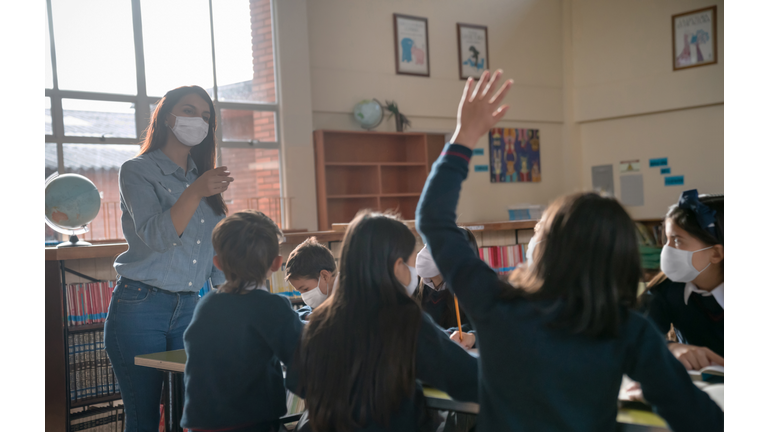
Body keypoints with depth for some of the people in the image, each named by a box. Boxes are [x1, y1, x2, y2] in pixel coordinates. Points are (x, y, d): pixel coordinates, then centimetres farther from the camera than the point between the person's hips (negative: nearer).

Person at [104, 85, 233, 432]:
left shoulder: (203, 177, 15)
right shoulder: (136, 171, -1)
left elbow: (216, 251, 18)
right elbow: (156, 236, -16)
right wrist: (196, 192, -28)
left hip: (190, 309, 5)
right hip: (140, 308, -5)